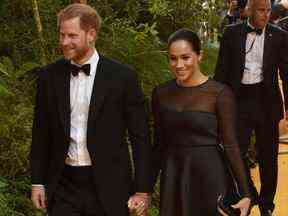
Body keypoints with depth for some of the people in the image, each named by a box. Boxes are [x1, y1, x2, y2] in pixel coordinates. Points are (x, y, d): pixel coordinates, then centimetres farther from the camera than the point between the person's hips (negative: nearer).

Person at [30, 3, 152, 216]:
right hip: (63, 185, 2)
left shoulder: (122, 76, -5)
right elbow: (41, 133, 10)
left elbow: (140, 137, -4)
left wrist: (143, 189, -6)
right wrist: (38, 182, 7)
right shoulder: (50, 76, 4)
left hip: (108, 186, -2)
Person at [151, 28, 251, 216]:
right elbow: (159, 143, 8)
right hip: (172, 176, 4)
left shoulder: (220, 93, -11)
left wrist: (245, 193, -12)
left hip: (209, 174, -3)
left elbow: (230, 144, -10)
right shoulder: (161, 93, 1)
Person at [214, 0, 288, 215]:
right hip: (239, 99, 0)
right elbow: (222, 69, 4)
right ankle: (249, 195, 24)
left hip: (266, 100, 0)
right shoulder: (232, 33, 2)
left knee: (268, 156, 9)